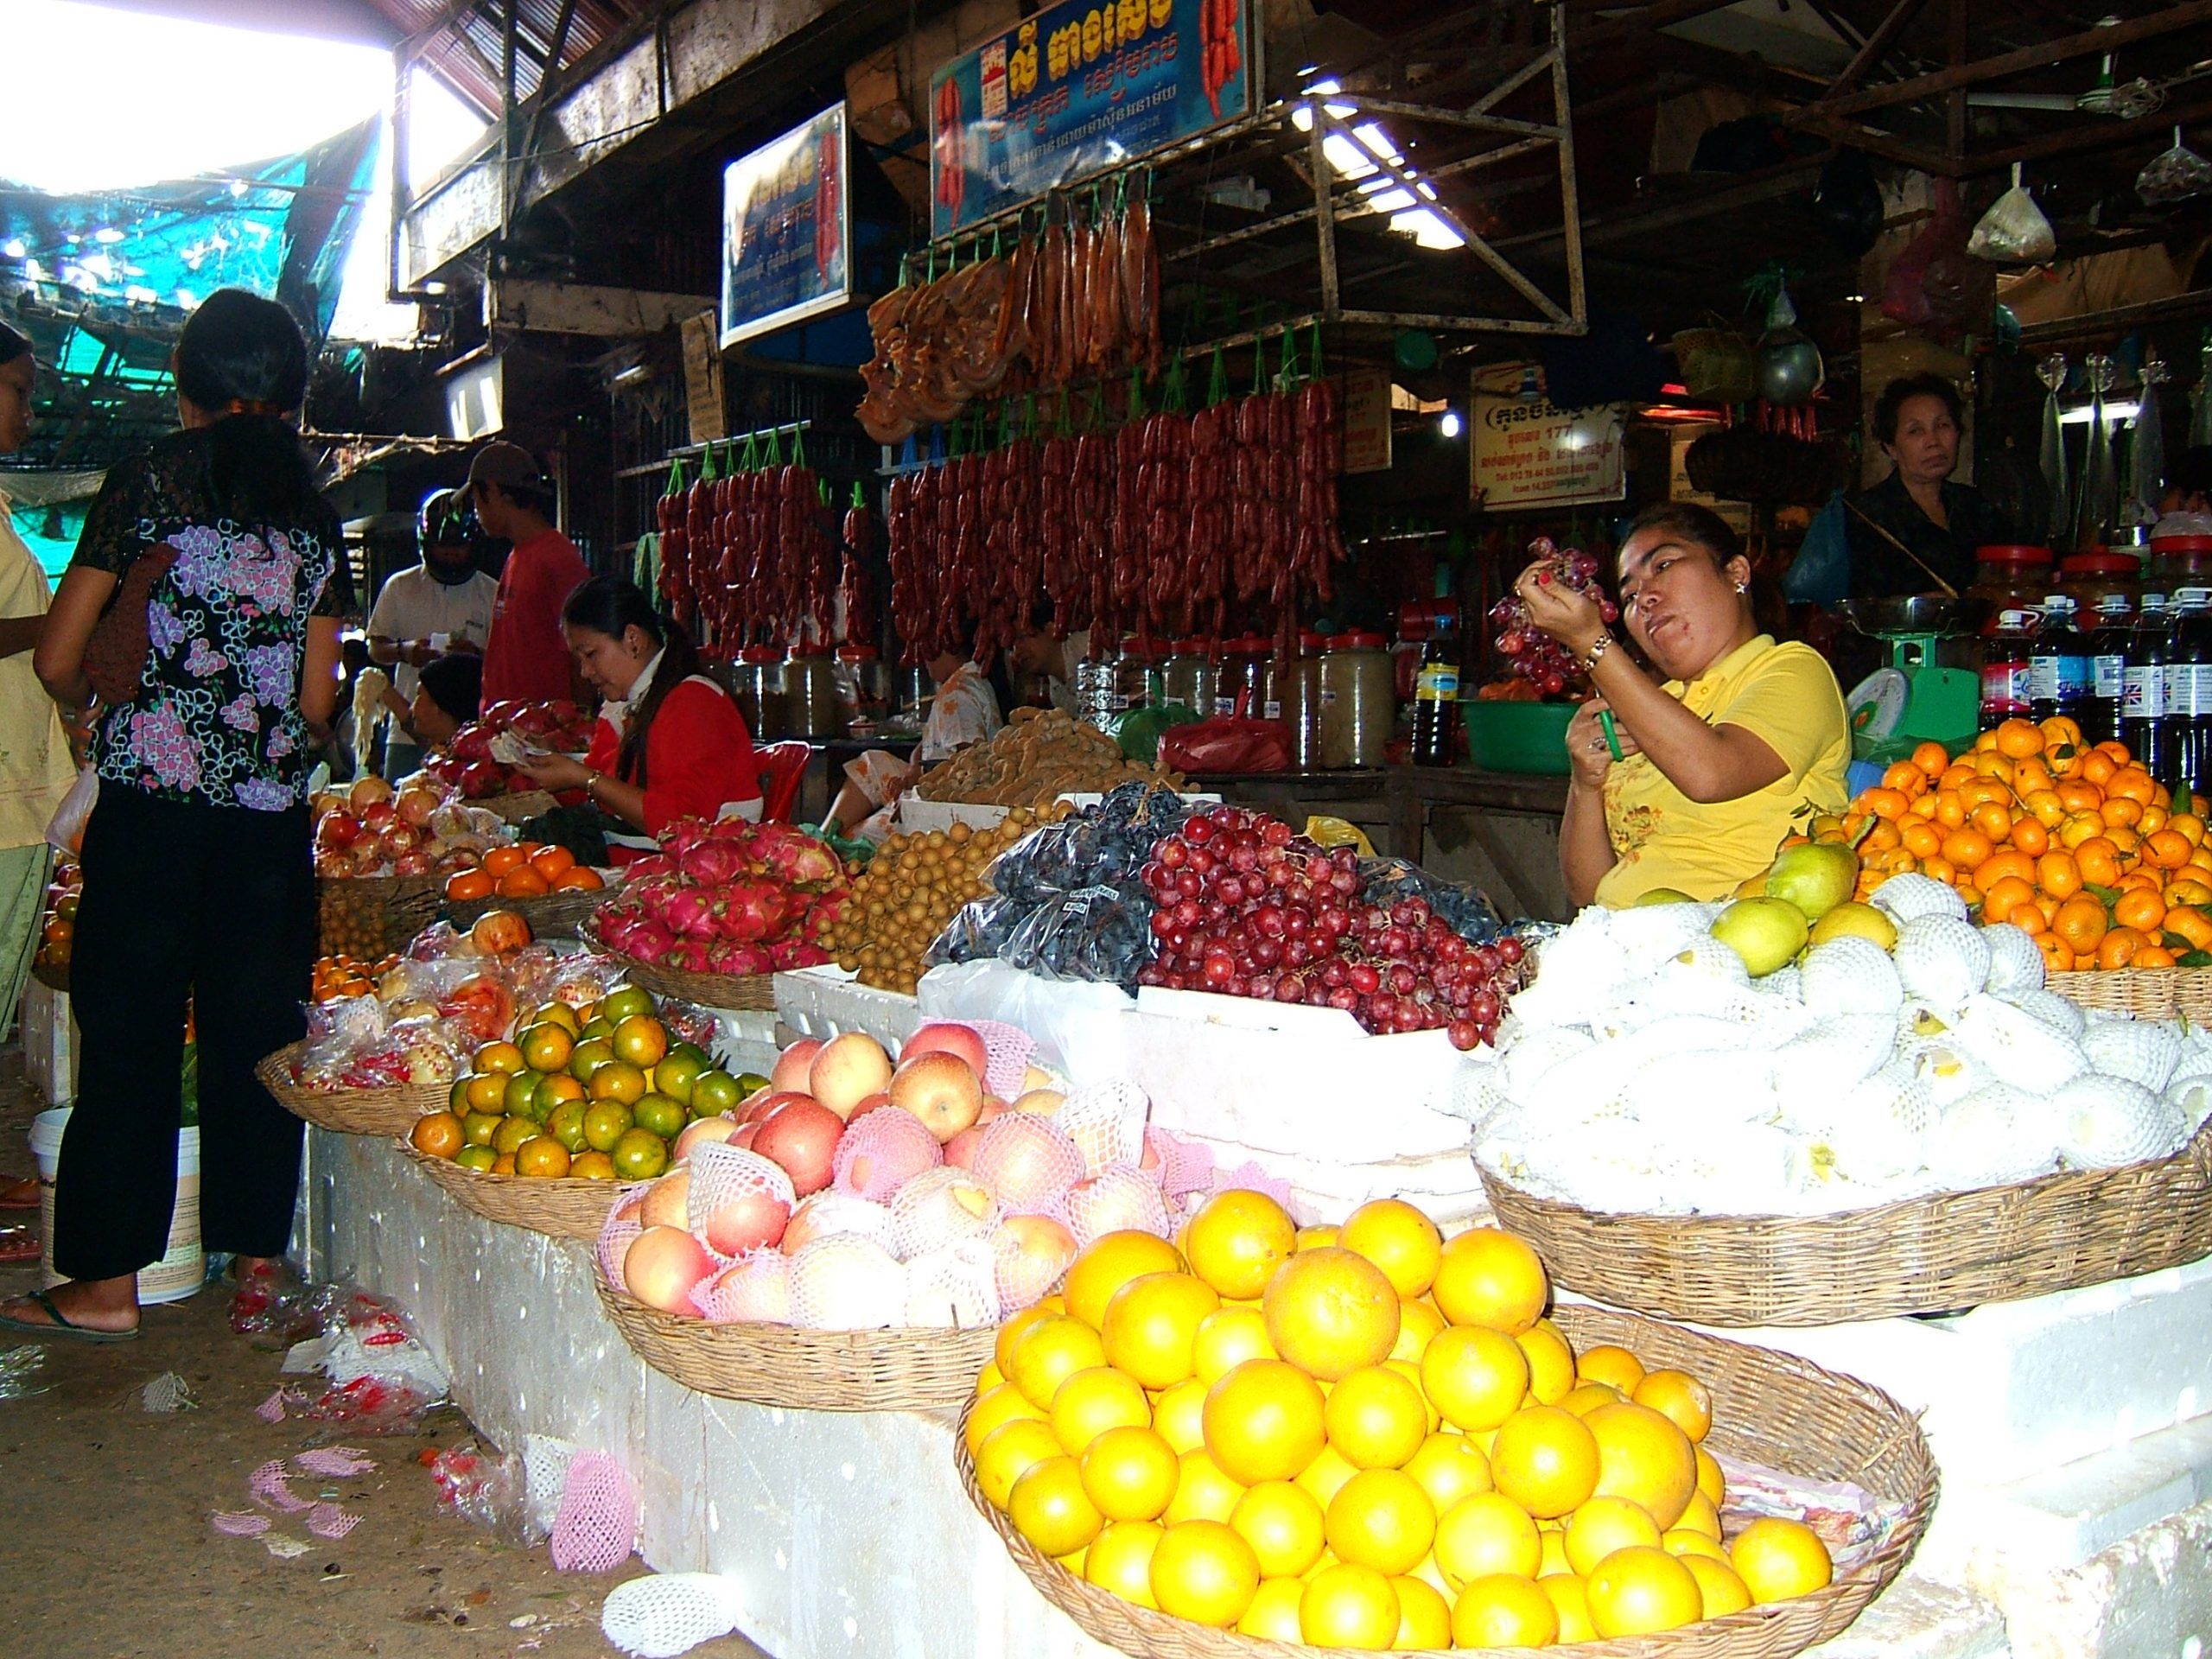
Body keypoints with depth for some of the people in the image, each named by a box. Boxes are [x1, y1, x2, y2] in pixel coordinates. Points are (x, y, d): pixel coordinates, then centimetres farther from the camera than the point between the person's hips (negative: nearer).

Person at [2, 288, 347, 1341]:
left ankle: (107, 1281, 8)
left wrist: (100, 692, 20)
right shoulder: (315, 513, 8)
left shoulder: (150, 479, -1)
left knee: (129, 1028, 3)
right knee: (256, 1027, 9)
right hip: (271, 809, 3)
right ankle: (257, 1254, 16)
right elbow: (317, 701, 7)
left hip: (150, 792, -3)